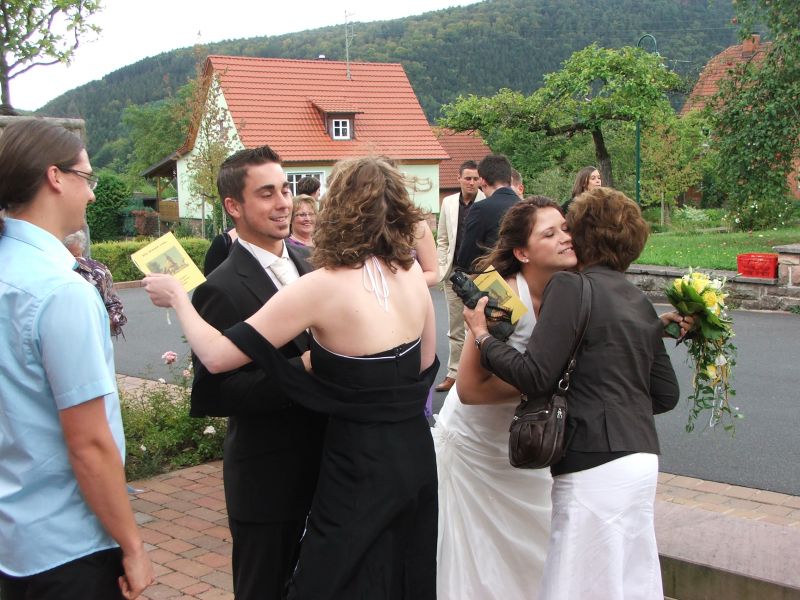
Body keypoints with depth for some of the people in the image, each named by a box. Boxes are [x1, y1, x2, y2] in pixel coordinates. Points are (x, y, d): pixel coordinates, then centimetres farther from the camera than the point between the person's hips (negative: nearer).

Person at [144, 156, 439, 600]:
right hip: (415, 451, 7)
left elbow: (218, 356, -19)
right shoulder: (411, 272, -3)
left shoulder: (322, 286, -21)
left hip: (361, 467, -7)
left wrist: (176, 297, -2)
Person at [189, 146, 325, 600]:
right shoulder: (222, 290, -17)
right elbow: (210, 394, -22)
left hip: (323, 465, 7)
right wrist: (301, 370, -28)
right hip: (267, 481, -6)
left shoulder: (307, 261, 3)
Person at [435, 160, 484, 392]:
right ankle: (454, 373, 18)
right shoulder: (448, 203, 8)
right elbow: (442, 240, 12)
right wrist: (442, 270, 5)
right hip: (454, 272, 4)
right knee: (455, 327, 11)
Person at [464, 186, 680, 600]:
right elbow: (666, 394, 15)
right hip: (642, 459, 8)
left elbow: (536, 377, -17)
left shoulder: (570, 287, -9)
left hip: (595, 465, -8)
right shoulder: (639, 301, 14)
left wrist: (481, 336, -5)